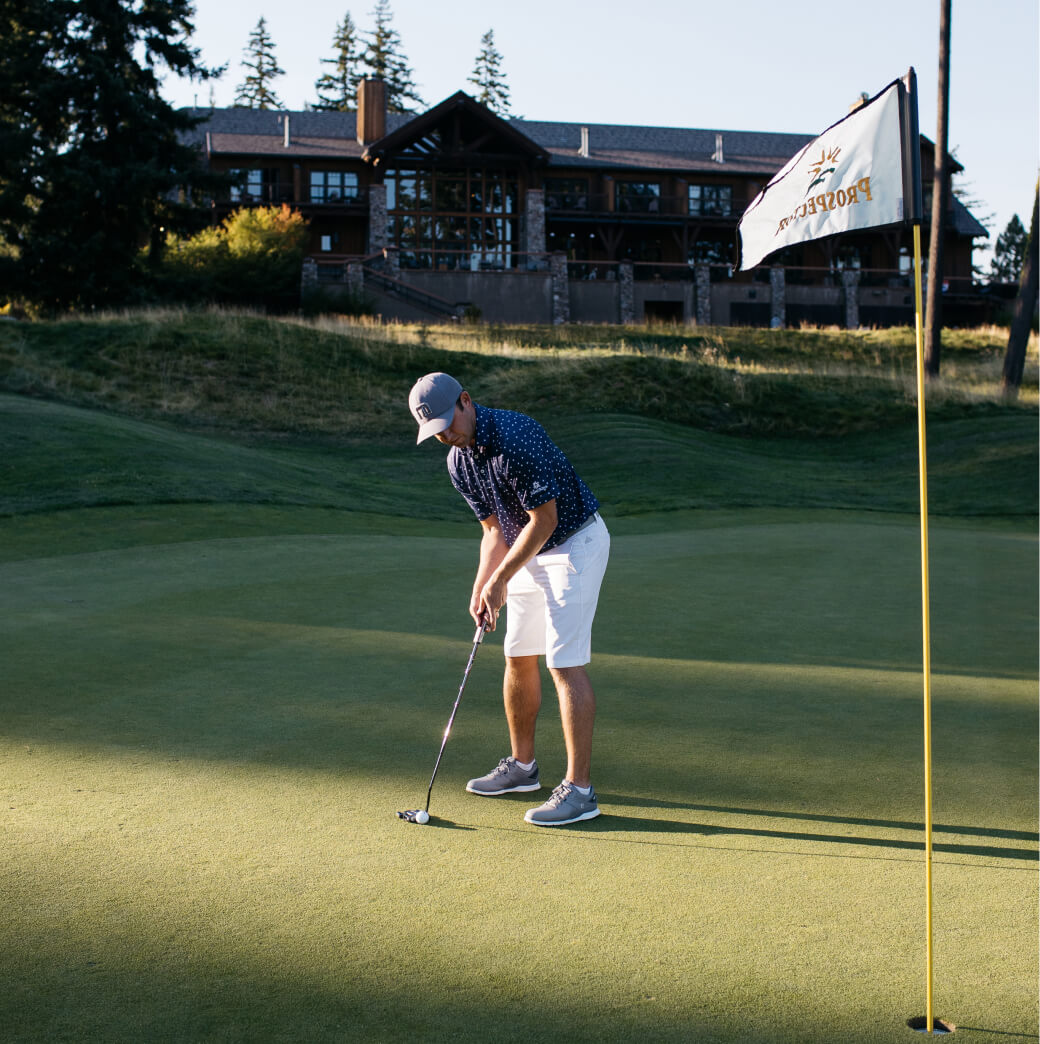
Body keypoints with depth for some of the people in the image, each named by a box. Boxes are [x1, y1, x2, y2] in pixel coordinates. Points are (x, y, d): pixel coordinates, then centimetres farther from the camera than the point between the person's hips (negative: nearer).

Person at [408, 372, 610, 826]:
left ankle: (579, 789, -8)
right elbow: (495, 531, 8)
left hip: (575, 544, -9)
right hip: (531, 550, 9)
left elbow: (545, 520, -23)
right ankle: (522, 766, 29)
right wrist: (480, 588, -6)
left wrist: (500, 580, -16)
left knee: (565, 663, -12)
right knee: (518, 657, 13)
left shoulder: (516, 437, -27)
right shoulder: (458, 463, 1)